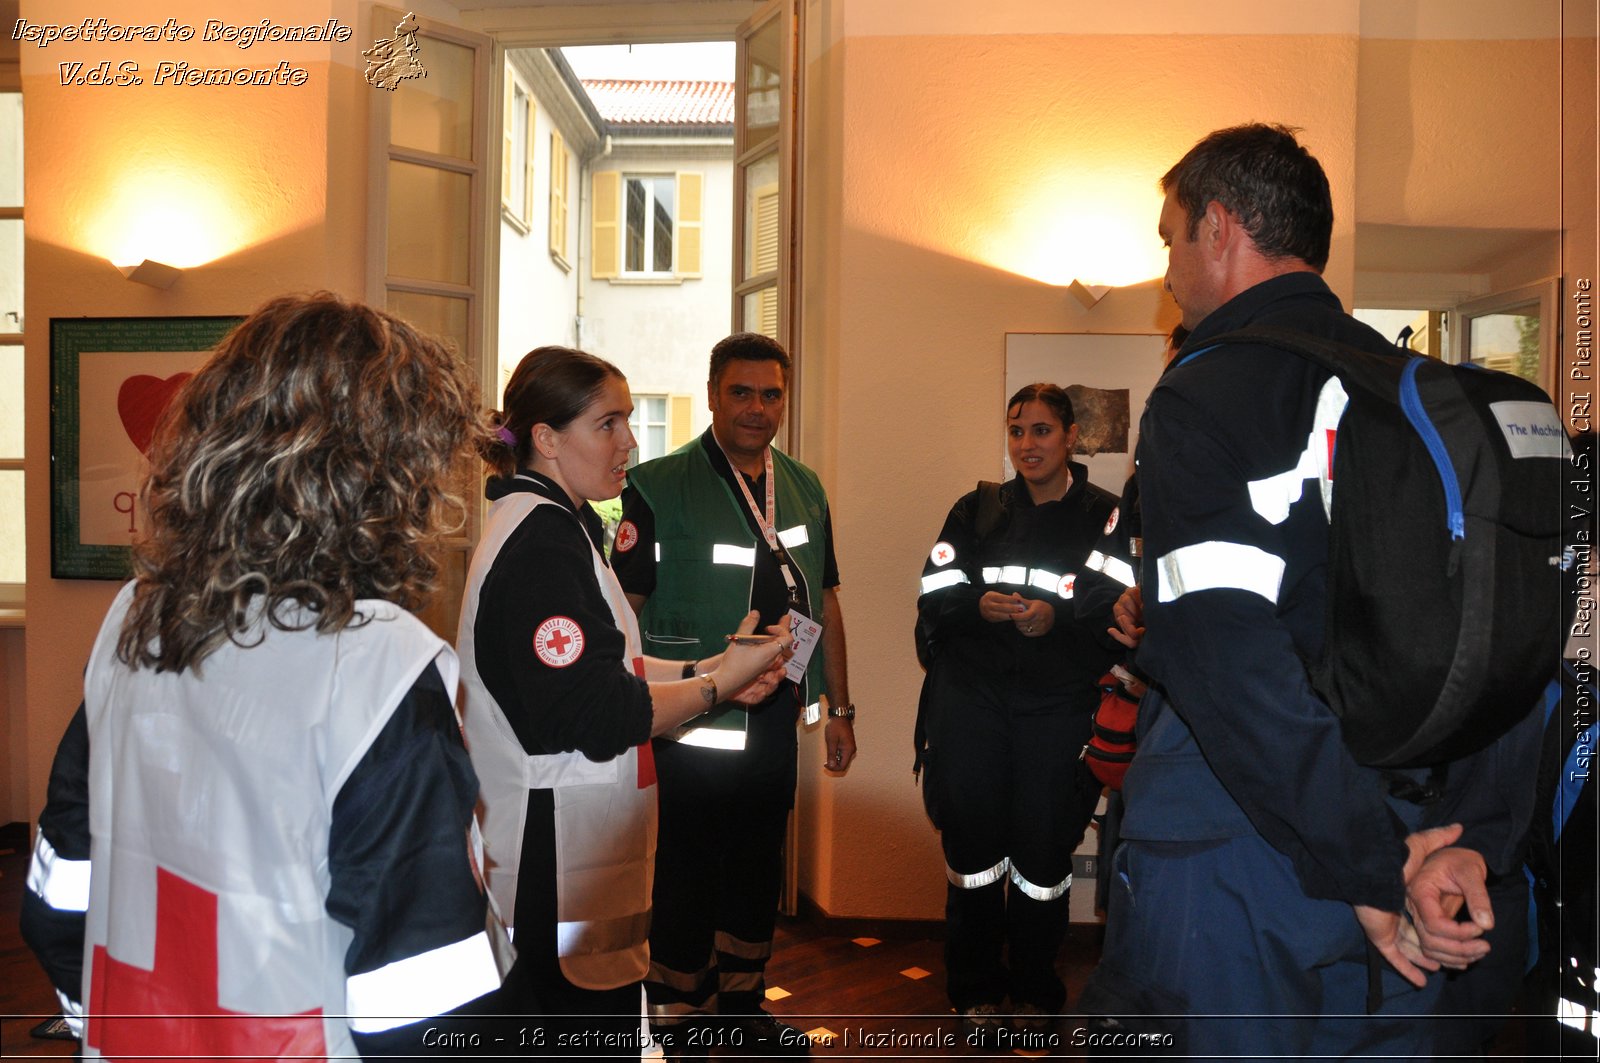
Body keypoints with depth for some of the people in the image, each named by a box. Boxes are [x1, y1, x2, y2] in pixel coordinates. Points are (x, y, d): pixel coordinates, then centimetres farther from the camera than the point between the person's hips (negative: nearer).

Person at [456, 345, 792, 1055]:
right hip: (561, 869, -11)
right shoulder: (543, 542, -19)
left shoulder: (555, 527, 14)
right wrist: (719, 682, -13)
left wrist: (702, 670, 6)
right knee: (593, 1039, 1)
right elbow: (593, 715, -22)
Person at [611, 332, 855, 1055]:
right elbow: (622, 610, -12)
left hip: (776, 721, 6)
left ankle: (741, 1007, 35)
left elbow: (824, 602, 14)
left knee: (758, 868, 17)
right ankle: (676, 1023, 24)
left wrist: (840, 708, 14)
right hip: (695, 724, -6)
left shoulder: (804, 489, 8)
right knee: (689, 877, 4)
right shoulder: (661, 486, -10)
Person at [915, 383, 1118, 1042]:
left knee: (1043, 851, 1)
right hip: (973, 698, 2)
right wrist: (979, 606, -15)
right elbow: (933, 599, 5)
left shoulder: (1105, 516, 4)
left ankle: (1035, 995, 24)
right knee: (972, 846, 5)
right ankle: (976, 993, 23)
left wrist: (1059, 618, -19)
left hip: (1058, 705, -2)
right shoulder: (977, 510, 11)